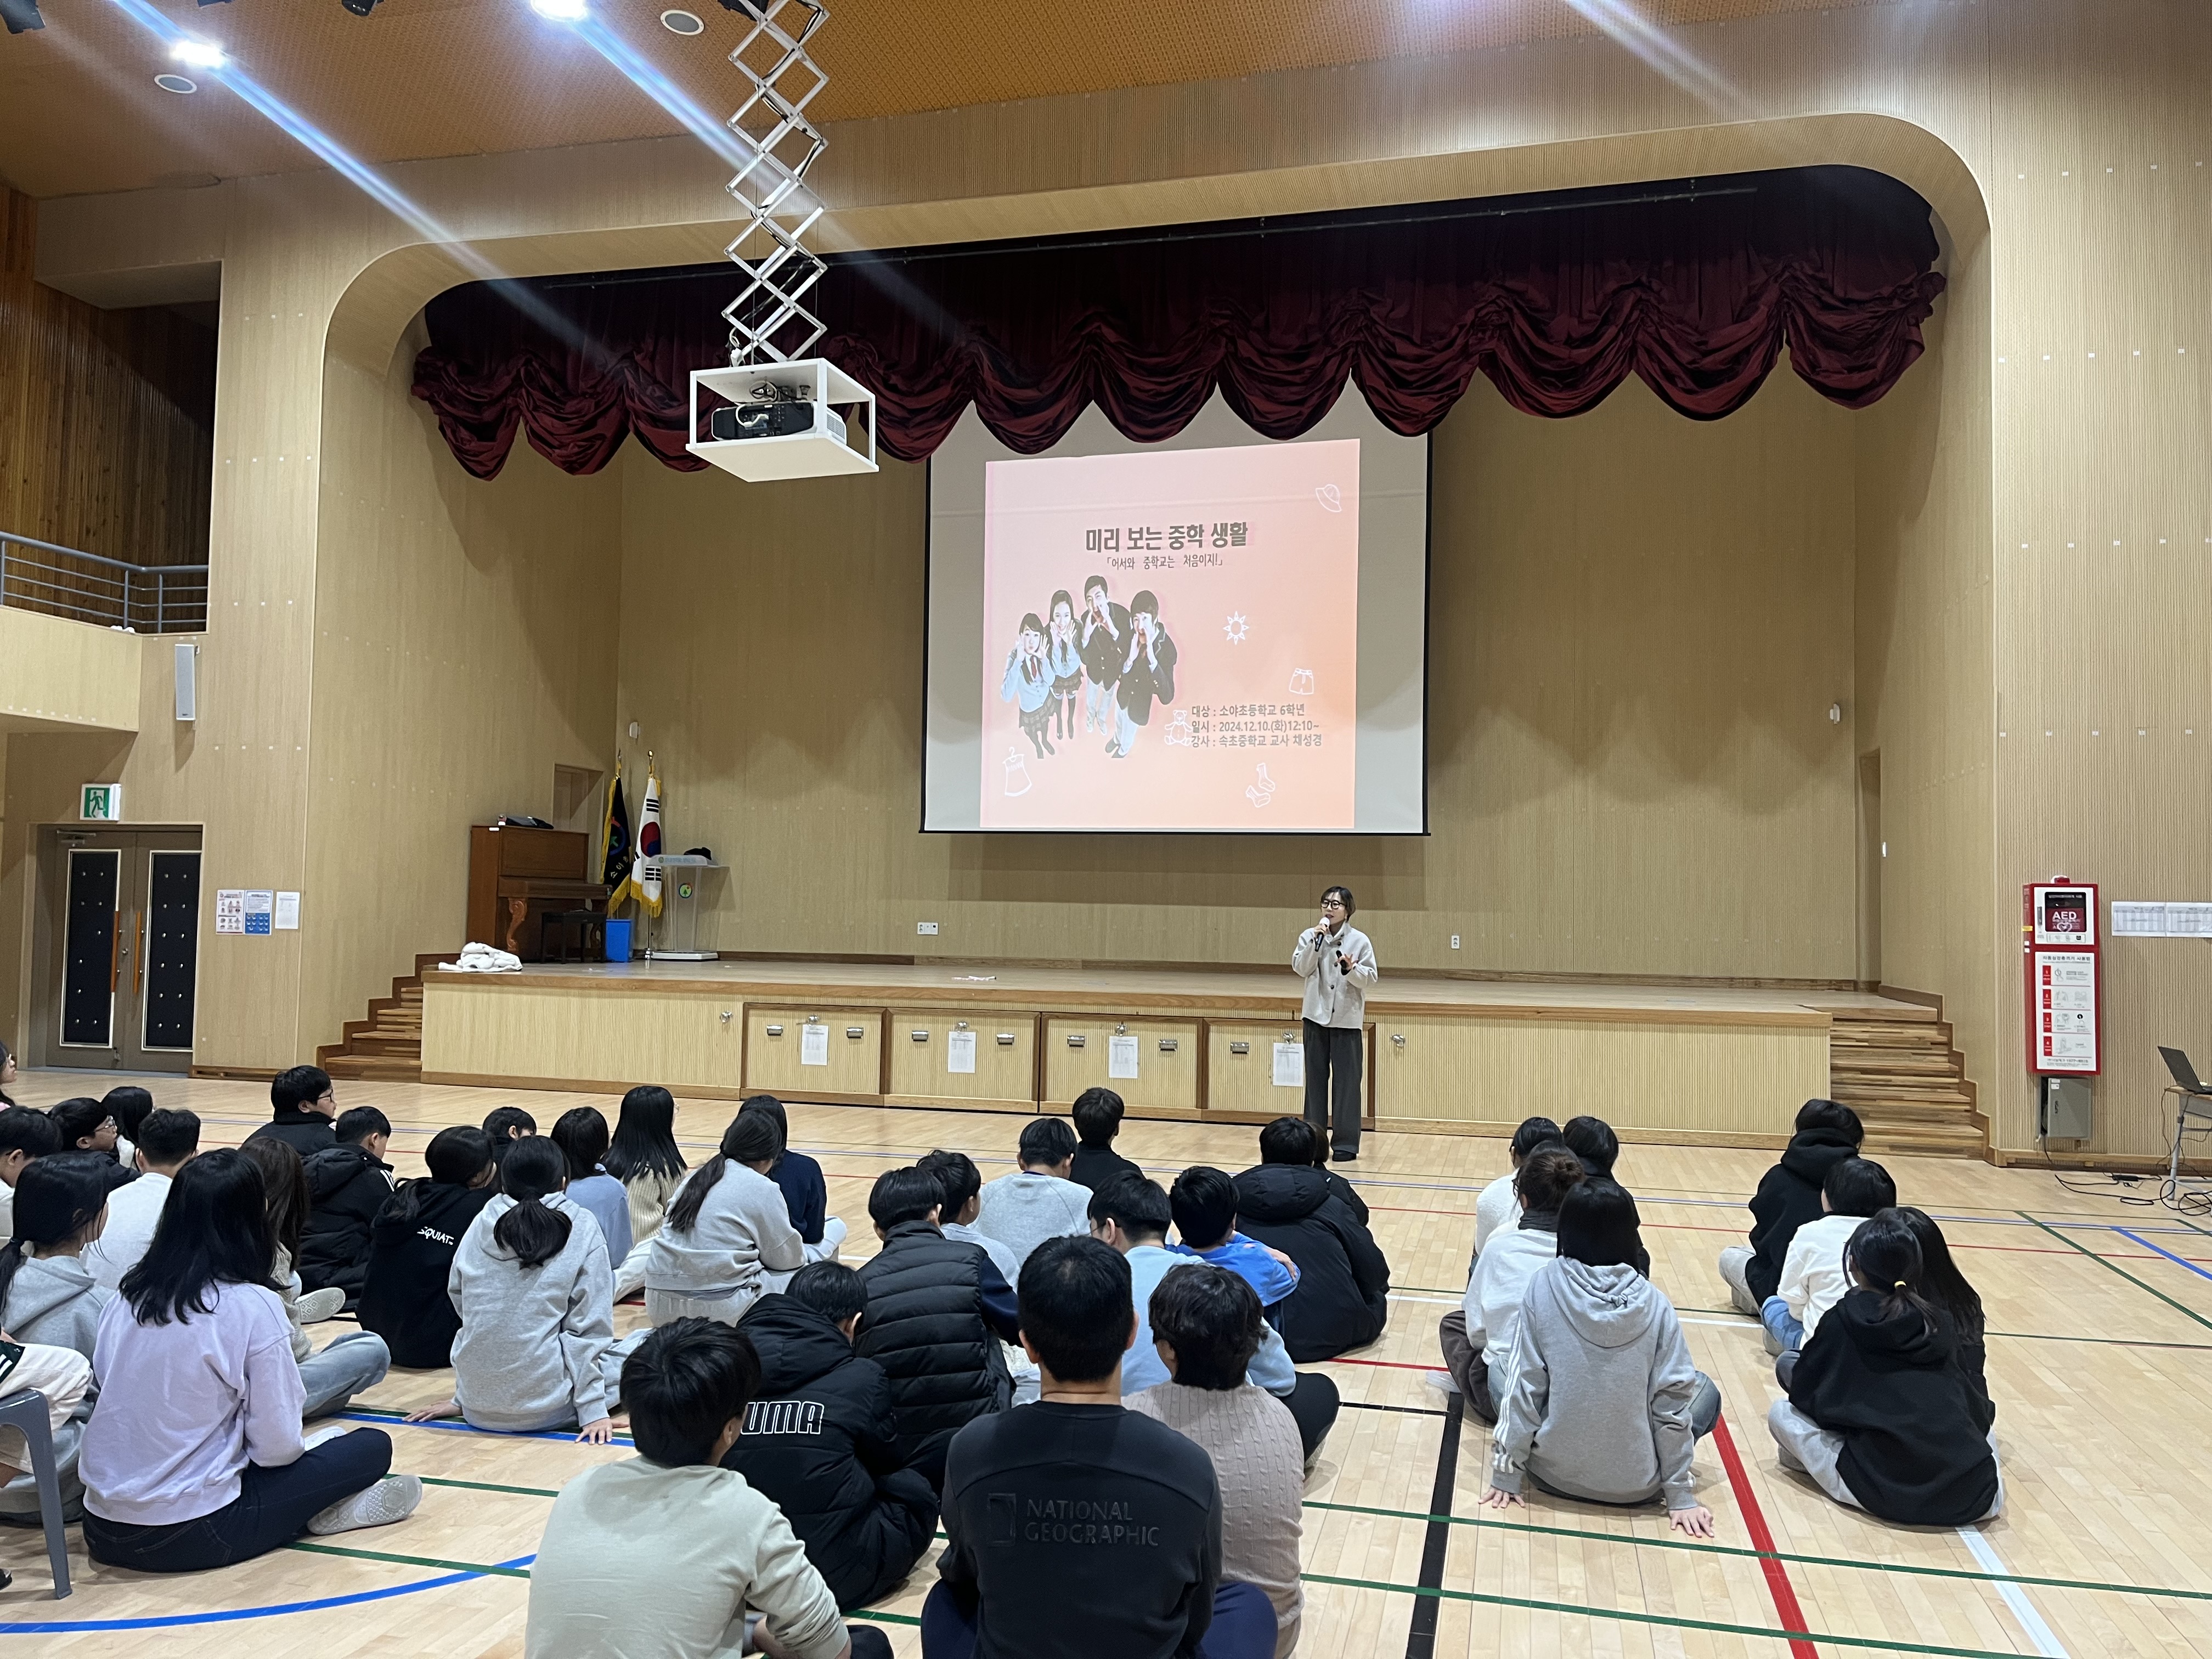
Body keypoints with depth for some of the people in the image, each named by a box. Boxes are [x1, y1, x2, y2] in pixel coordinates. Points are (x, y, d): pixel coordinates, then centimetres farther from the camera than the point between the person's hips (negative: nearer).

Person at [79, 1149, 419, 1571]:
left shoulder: (130, 1295, 2)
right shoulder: (252, 1306, -16)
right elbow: (277, 1446, -13)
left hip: (103, 1530, 7)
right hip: (191, 1536, -6)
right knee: (372, 1447, 5)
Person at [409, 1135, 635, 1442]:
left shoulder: (482, 1224, 5)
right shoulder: (580, 1227, -5)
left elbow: (463, 1309, 11)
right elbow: (589, 1327, -8)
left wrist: (463, 1397, 21)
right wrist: (593, 1409, -5)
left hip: (478, 1407, 5)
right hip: (544, 1410, -5)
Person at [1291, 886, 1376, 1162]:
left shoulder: (1360, 941, -4)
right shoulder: (1310, 936, 1)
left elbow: (1371, 979, -5)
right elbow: (1300, 968, -11)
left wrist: (1351, 969, -23)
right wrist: (1316, 942, -20)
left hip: (1347, 1019, -2)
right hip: (1317, 1016, 2)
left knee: (1347, 1082, 0)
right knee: (1316, 1078, 10)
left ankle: (1345, 1143, 7)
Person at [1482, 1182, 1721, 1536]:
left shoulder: (1545, 1285, -11)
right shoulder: (1655, 1304, -10)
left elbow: (1524, 1386, -10)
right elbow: (1672, 1400, -8)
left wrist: (1506, 1474, -2)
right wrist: (1681, 1495, 2)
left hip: (1554, 1474, 1)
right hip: (1637, 1486, -1)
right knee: (1704, 1392, 23)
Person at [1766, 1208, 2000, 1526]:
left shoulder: (1842, 1320, 2)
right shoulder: (1940, 1324, 10)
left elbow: (1803, 1396, 10)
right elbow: (1977, 1411, 19)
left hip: (1883, 1494, -3)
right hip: (1975, 1499, 3)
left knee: (1781, 1413, 15)